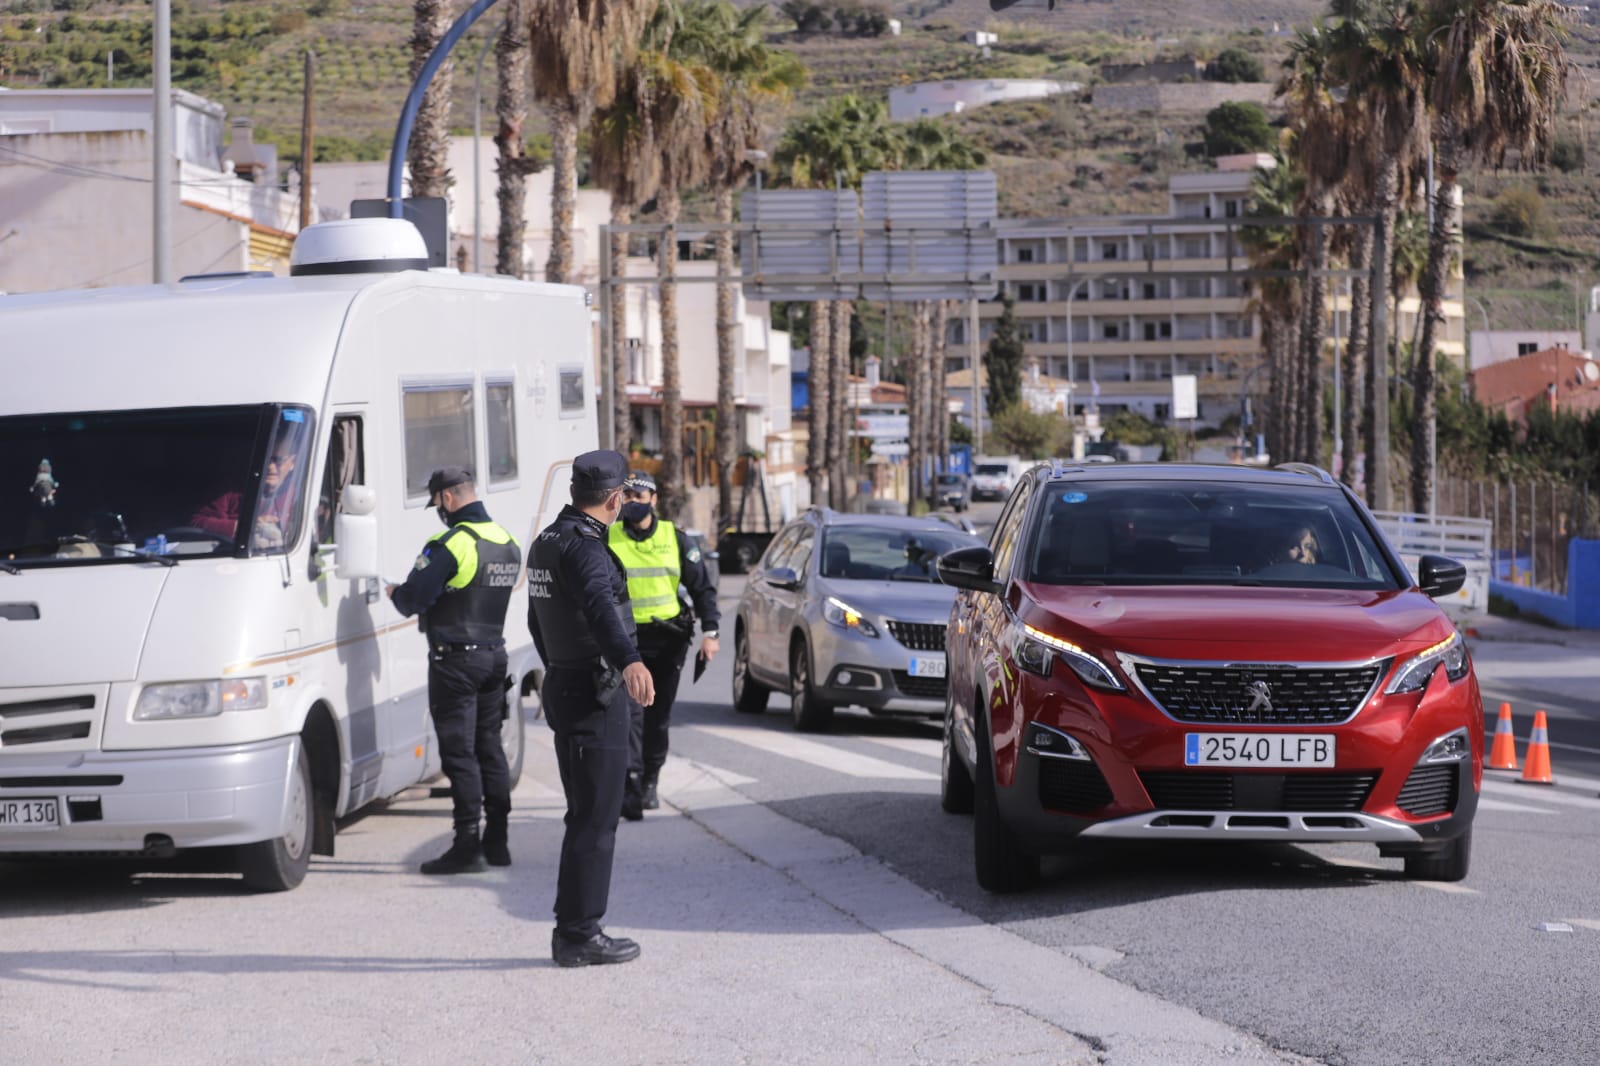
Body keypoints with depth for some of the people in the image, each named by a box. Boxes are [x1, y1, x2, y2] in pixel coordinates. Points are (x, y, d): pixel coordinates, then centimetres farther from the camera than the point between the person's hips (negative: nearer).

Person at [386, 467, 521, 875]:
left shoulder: (451, 544, -18)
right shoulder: (508, 543, 9)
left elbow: (413, 598, -19)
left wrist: (394, 593, 4)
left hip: (456, 660, -8)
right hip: (494, 655, 8)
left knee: (459, 752, -5)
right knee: (489, 748, 14)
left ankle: (468, 846, -7)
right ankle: (497, 842, 18)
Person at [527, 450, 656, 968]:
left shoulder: (546, 541, 14)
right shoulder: (584, 548, -17)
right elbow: (600, 606, -37)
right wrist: (630, 661, -54)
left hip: (564, 686, 10)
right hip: (594, 695, -10)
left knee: (585, 814, 15)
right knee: (596, 818, -6)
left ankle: (572, 930, 17)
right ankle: (580, 935, -4)